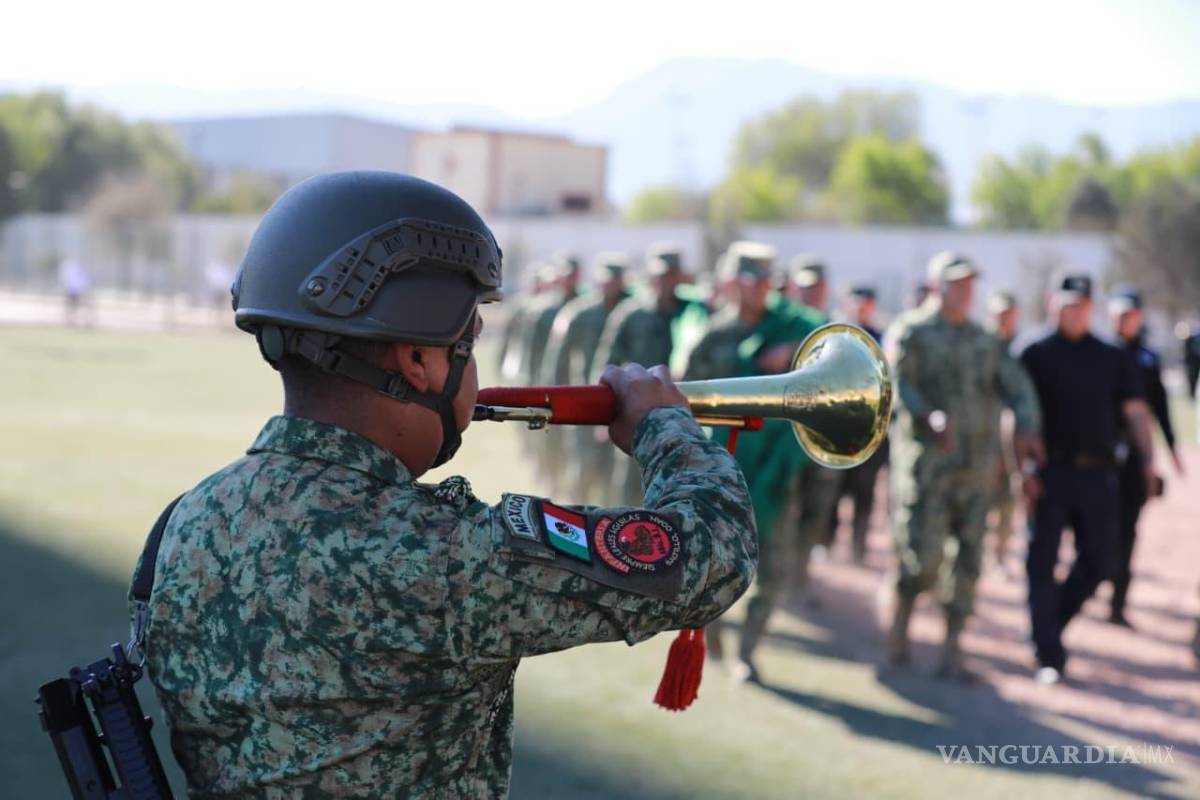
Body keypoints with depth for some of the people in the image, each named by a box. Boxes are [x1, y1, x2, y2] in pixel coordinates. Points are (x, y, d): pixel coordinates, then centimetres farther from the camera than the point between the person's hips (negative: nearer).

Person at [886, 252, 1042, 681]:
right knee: (923, 556, -11)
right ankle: (901, 617, 16)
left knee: (967, 561, 4)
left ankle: (952, 654, 11)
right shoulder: (910, 332, 0)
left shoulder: (984, 341, 16)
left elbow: (1018, 387, 9)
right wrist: (929, 417, -35)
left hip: (976, 466, 5)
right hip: (925, 462, -5)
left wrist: (1025, 426, -12)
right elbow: (897, 381, -17)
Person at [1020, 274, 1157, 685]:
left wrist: (1148, 458, -9)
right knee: (1042, 562, -3)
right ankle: (1048, 656, 4)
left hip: (1097, 474, 3)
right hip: (1050, 473, -3)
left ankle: (1051, 624, 28)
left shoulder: (1113, 358, 11)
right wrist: (1021, 466, -14)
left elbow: (1135, 411, 5)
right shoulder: (1036, 355, 2)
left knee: (1099, 562, 6)